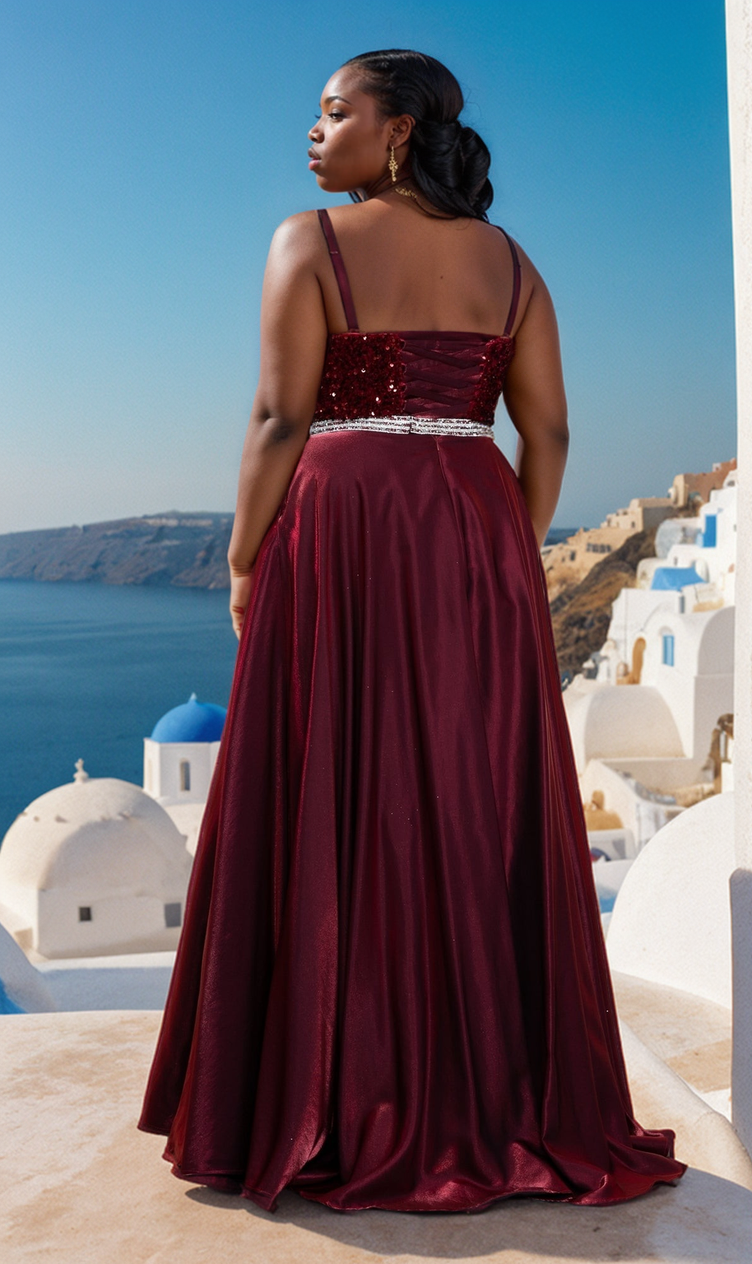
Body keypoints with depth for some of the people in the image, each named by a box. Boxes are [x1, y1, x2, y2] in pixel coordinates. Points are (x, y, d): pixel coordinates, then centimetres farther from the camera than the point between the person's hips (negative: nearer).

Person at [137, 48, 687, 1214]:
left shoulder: (310, 244, -2)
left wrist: (245, 566, -1)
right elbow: (548, 432, 5)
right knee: (482, 819, 8)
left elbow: (282, 419, -9)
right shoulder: (507, 260, 11)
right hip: (474, 543, 4)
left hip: (341, 545, -4)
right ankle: (512, 1106, 13)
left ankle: (339, 1115, 6)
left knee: (331, 820, 1)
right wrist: (510, 565, 12)